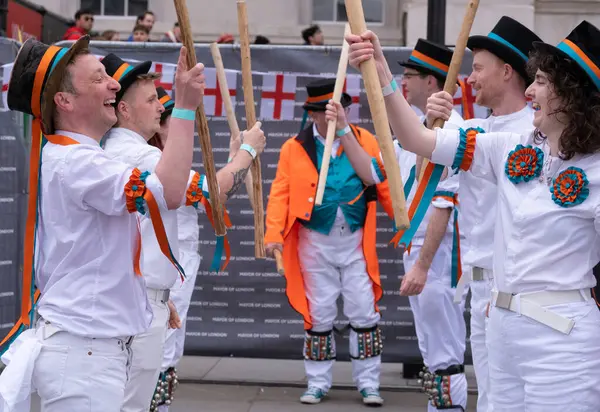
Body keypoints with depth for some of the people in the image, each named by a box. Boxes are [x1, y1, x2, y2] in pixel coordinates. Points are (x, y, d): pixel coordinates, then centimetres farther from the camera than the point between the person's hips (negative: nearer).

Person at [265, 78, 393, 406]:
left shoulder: (365, 140, 0)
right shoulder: (294, 148, -2)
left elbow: (382, 183, -14)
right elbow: (280, 194, -7)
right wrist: (274, 234, -19)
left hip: (355, 242, 0)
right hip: (316, 243, 0)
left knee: (364, 314, 2)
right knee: (319, 315, 8)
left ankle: (368, 383, 13)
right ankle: (318, 383, 20)